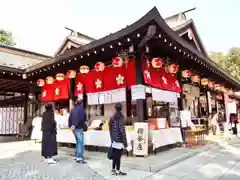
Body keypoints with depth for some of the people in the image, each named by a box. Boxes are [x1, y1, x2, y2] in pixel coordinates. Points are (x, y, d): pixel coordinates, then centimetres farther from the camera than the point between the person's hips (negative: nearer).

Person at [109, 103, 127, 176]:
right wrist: (125, 142, -14)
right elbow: (122, 131, -18)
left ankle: (113, 169, 24)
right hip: (119, 140, -7)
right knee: (118, 156, 2)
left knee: (115, 155, 15)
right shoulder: (120, 118, -15)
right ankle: (118, 171, 11)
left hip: (114, 140, 7)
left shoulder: (112, 117, 8)